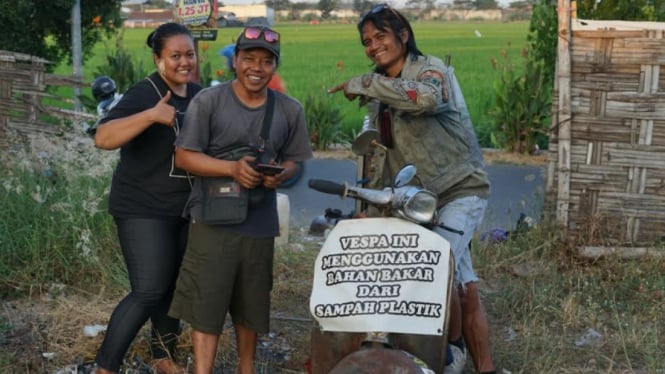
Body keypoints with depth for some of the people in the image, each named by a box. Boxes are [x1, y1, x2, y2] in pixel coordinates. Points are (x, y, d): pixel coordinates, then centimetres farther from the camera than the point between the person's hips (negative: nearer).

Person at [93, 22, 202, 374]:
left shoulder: (198, 95, 6)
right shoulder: (144, 94, -16)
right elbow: (103, 138, -29)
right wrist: (151, 115, -39)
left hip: (186, 209, 7)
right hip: (143, 209, -7)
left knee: (175, 286, 12)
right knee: (149, 291, -13)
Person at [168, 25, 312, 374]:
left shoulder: (290, 110, 2)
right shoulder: (208, 101, -8)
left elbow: (294, 160, 9)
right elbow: (184, 157, -9)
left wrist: (280, 174, -15)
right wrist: (232, 168, -23)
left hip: (260, 223, 4)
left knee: (251, 304, 17)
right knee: (206, 303, -3)